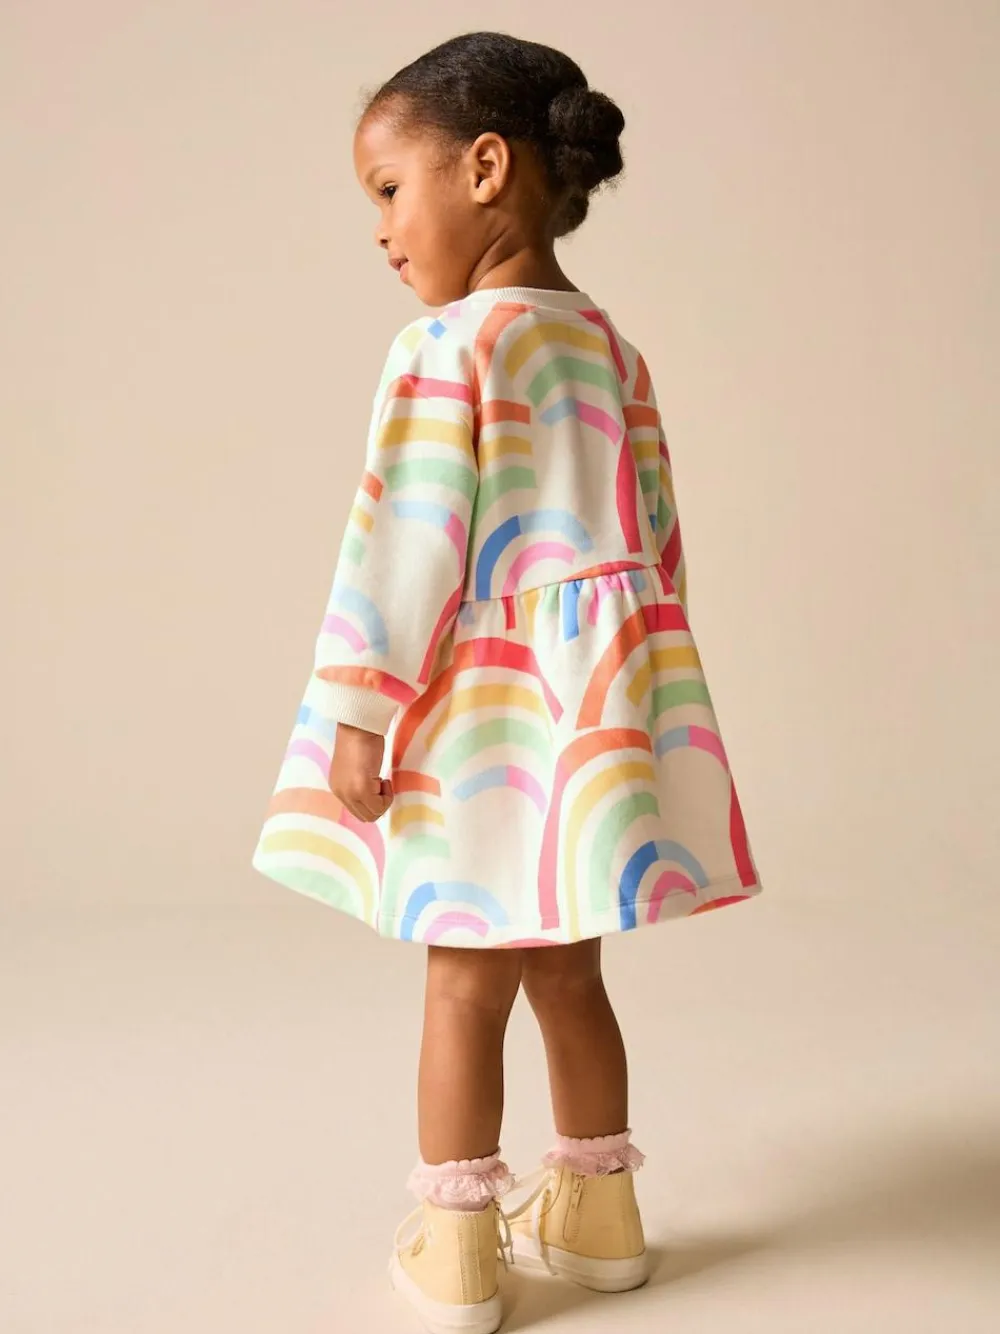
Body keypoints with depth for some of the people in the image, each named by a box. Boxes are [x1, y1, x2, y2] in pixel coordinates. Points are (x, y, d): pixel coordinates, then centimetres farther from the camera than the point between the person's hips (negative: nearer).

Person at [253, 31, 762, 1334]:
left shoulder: (444, 349, -11)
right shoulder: (608, 345, 10)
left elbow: (407, 543, -16)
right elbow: (655, 533, 12)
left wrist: (359, 713, -12)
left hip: (479, 725, -6)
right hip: (592, 719, 7)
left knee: (466, 989, 5)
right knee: (570, 978, 17)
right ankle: (593, 1215, 30)